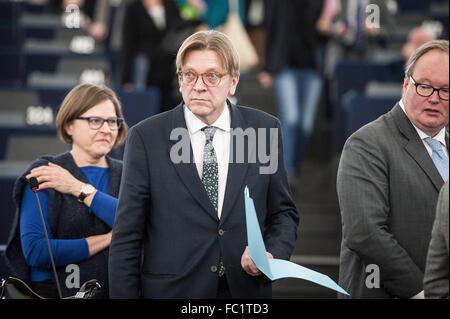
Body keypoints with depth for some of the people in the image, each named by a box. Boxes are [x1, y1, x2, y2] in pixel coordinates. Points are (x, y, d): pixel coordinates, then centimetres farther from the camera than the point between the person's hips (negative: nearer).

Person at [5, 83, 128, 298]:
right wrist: (108, 239, -11)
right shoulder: (43, 175, -3)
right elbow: (34, 251, -14)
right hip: (54, 292, -3)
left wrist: (80, 189, -13)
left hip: (116, 291, 3)